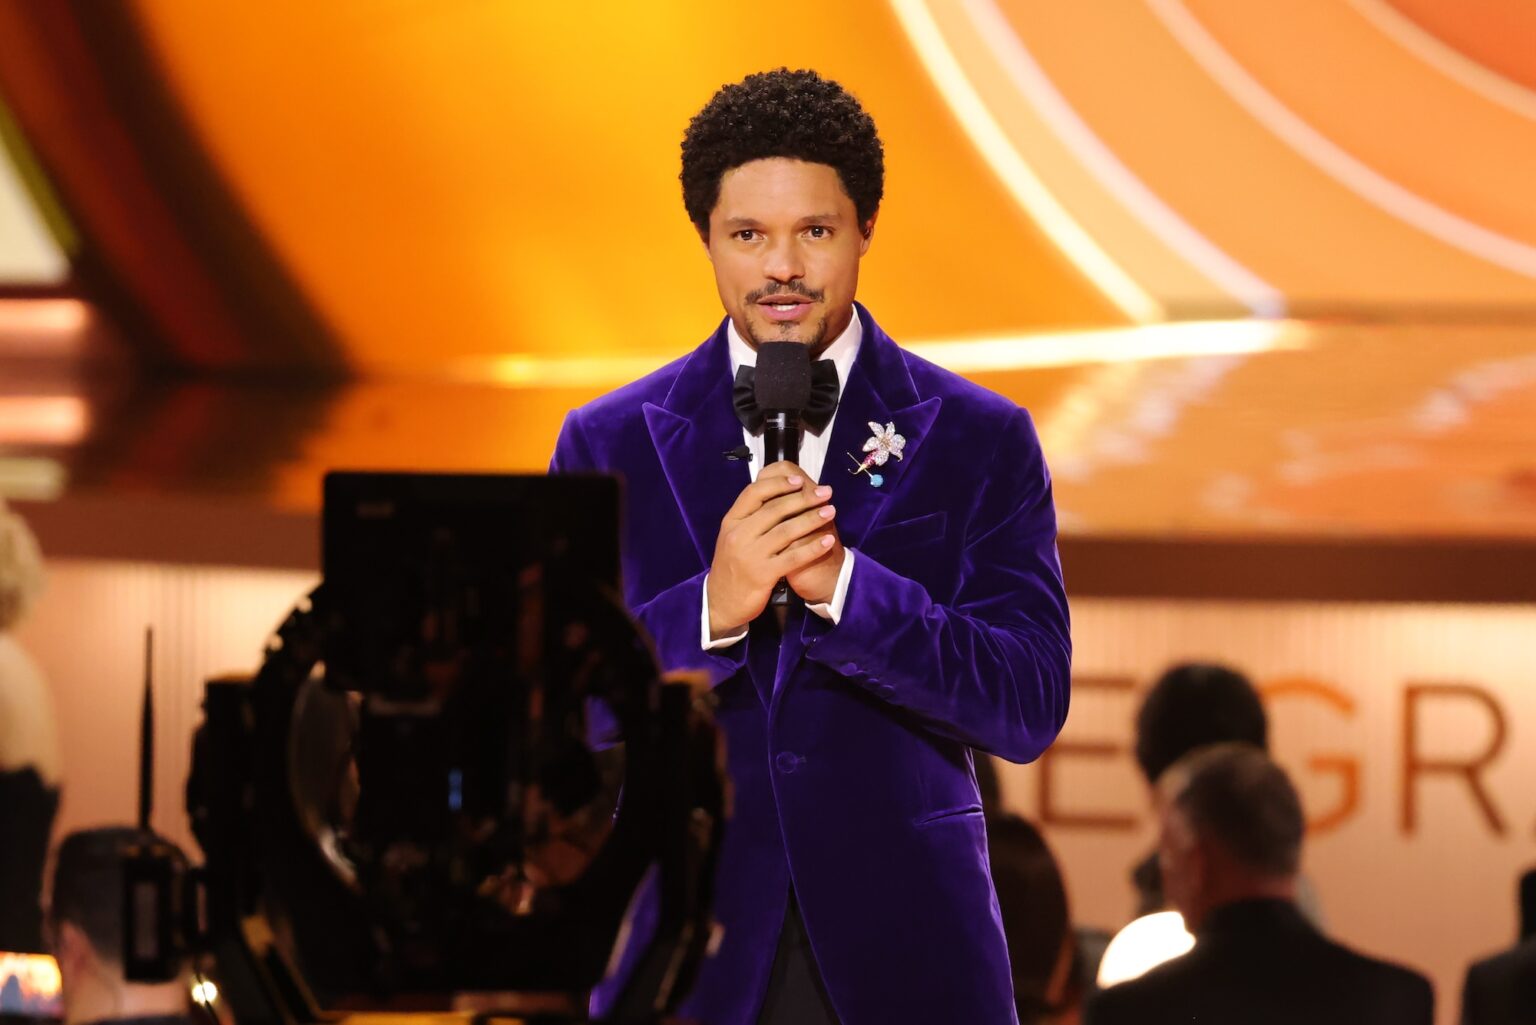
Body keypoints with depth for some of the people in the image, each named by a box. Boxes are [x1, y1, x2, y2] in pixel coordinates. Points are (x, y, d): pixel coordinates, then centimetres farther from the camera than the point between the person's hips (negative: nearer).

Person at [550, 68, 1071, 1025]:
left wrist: (842, 584, -20)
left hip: (906, 946, 0)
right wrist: (712, 610, -20)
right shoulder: (609, 444, 5)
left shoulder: (979, 441, 2)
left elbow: (1030, 708, -6)